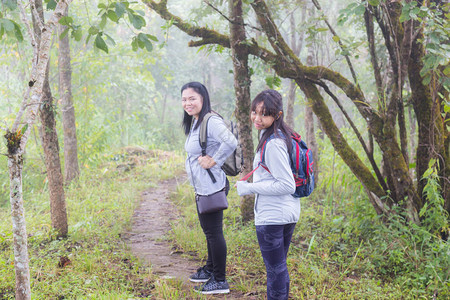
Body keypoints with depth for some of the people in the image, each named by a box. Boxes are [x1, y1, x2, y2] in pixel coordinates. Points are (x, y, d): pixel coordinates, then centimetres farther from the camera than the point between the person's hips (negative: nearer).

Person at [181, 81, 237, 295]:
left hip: (212, 187, -11)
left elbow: (231, 142, -35)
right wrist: (201, 158, 6)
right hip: (202, 187, 11)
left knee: (214, 232, -2)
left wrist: (214, 161, -24)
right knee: (208, 230, 22)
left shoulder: (211, 121, -20)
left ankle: (220, 281, 8)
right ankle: (210, 269, 38)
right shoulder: (194, 122, 12)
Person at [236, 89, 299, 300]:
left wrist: (250, 188, -17)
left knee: (275, 269, 3)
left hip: (272, 216, -10)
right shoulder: (281, 135, 8)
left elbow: (287, 185, -23)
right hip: (288, 213, 10)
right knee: (280, 266, 22)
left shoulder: (273, 144, -22)